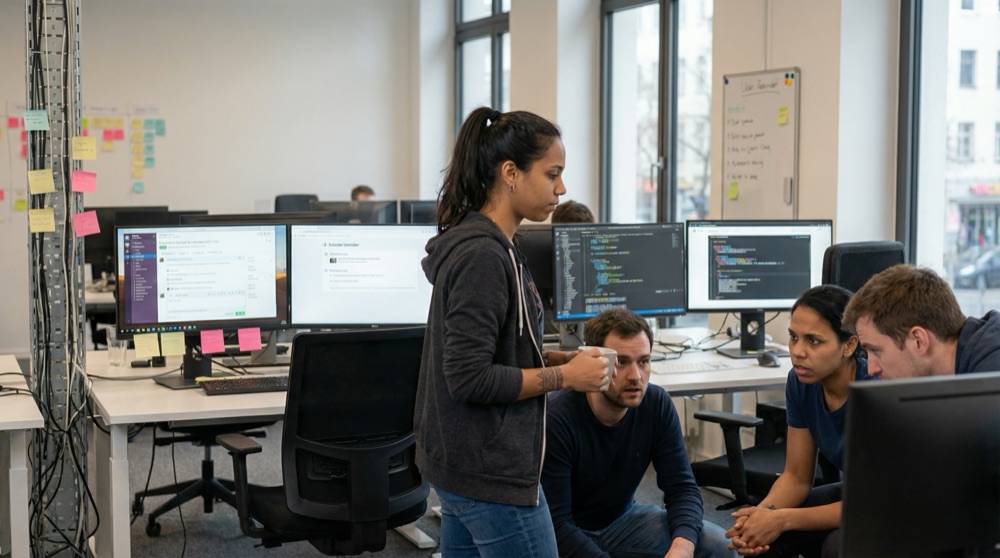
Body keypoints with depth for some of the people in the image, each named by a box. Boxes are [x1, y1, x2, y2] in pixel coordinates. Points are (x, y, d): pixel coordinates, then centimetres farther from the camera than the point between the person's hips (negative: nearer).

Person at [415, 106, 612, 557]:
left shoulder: (479, 242, 10)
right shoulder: (483, 256, -20)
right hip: (491, 473, -10)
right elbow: (471, 379, -23)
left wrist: (563, 358, 5)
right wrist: (566, 376, -15)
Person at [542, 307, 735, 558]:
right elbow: (555, 524, -27)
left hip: (621, 519, 5)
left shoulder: (657, 404, -13)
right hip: (565, 534, -4)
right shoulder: (557, 418, -28)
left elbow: (682, 488, -11)